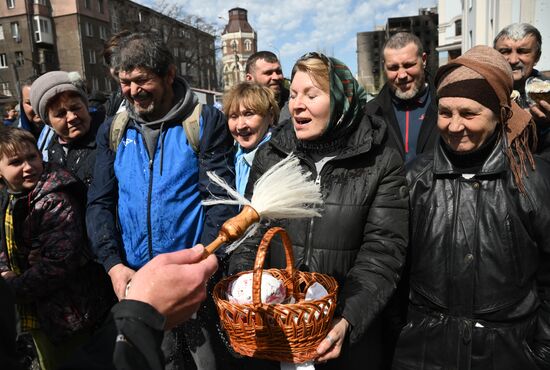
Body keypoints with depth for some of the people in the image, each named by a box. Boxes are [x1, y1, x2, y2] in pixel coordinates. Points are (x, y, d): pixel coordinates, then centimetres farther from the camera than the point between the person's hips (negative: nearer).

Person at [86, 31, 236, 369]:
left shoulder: (207, 122, -7)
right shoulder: (113, 130, 5)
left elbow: (220, 200, -10)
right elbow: (100, 203, 5)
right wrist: (114, 264, -8)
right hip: (134, 277, 4)